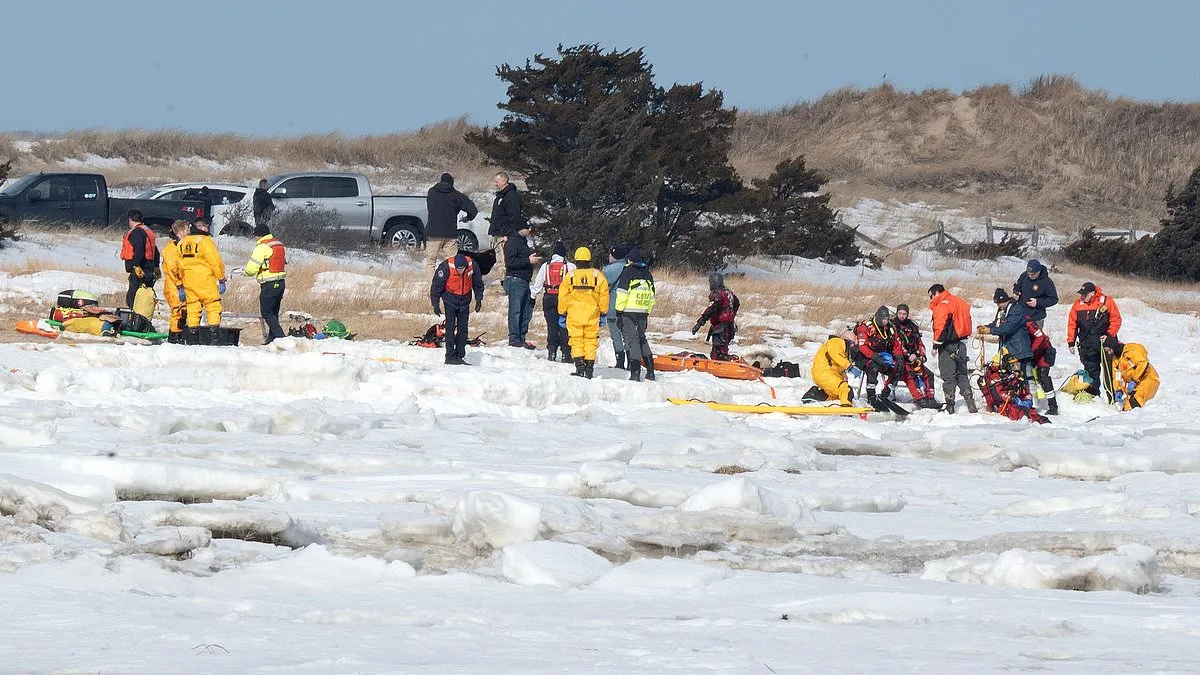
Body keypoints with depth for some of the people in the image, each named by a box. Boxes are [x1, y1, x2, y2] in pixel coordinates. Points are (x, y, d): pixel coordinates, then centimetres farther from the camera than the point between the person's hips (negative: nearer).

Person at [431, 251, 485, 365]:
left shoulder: (472, 266, -16)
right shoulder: (446, 267, -25)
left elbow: (478, 284, 3)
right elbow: (436, 286, -14)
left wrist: (479, 299, 4)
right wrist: (436, 304, -12)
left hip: (465, 300, 3)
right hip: (450, 299, -3)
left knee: (463, 328, 3)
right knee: (450, 327, -9)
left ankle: (459, 356, 9)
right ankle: (450, 357, -8)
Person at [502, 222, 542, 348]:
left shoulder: (522, 241, 20)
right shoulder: (512, 242, -9)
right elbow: (510, 262, -19)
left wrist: (533, 259, 11)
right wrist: (528, 261, -20)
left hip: (524, 281, 10)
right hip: (515, 280, -10)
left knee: (526, 312, 9)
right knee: (515, 311, -9)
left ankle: (521, 338, 14)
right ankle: (514, 338, -8)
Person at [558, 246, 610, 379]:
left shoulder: (570, 277, -2)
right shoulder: (598, 276, 0)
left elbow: (563, 297, 3)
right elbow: (604, 296, 5)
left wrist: (562, 315, 12)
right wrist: (604, 314, 16)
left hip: (574, 315, -1)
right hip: (592, 316, 1)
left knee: (577, 340, 3)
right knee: (591, 341, 7)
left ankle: (580, 367, -8)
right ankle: (589, 369, 6)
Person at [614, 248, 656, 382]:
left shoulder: (628, 271, -5)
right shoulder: (647, 273, 15)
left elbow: (622, 293, -11)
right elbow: (651, 296, 21)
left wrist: (619, 311, -7)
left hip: (629, 311, -6)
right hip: (643, 312, 6)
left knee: (632, 340, -7)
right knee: (642, 339, 19)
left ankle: (635, 373, -15)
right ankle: (650, 371, 20)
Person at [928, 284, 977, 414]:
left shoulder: (942, 306, -13)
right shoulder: (960, 302, 15)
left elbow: (941, 327, -19)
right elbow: (967, 322, 18)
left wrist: (936, 345, -12)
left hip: (948, 345, -8)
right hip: (961, 343, 8)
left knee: (948, 376, -2)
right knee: (962, 375, 14)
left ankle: (949, 406, -1)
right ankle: (970, 402, 6)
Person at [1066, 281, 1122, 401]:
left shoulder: (1107, 302, -5)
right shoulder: (1078, 304, 5)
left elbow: (1116, 320, -3)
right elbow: (1072, 324, 10)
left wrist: (1109, 335, -14)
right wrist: (1071, 342, 6)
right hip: (1087, 345, 3)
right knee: (1091, 371, 3)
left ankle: (1112, 397, 5)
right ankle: (1093, 395, 9)